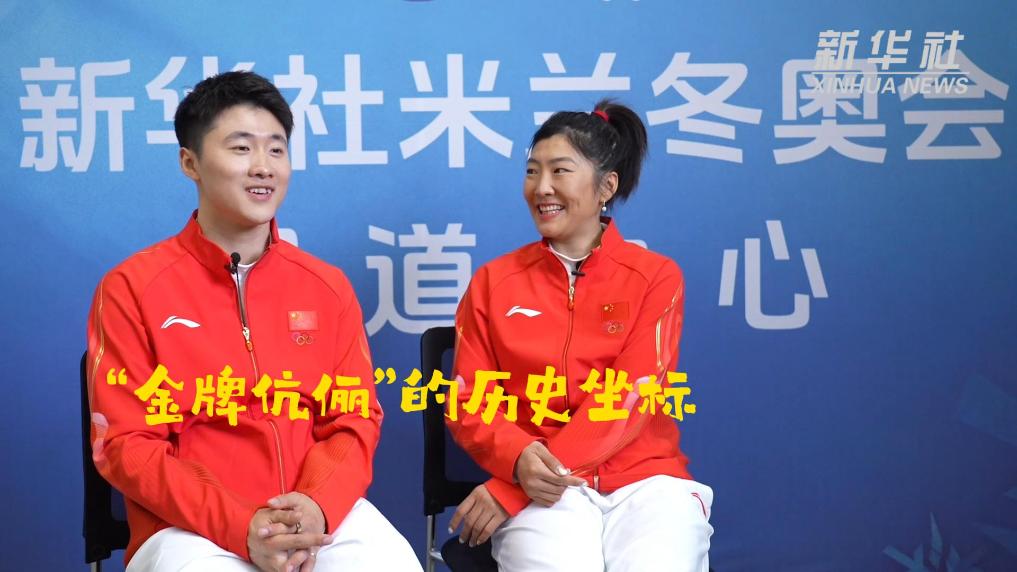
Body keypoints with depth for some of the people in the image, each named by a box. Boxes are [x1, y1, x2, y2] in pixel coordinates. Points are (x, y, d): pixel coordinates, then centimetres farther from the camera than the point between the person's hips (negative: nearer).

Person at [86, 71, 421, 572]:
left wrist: (317, 508, -13)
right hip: (190, 528, -2)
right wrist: (239, 527, -16)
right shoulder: (132, 288, -1)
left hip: (323, 516, 3)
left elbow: (355, 421, 8)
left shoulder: (328, 286, 9)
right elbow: (125, 443, -4)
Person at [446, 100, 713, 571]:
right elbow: (469, 399, 6)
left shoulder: (656, 277, 3)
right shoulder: (493, 282, 8)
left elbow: (628, 400, -7)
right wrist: (518, 459, -18)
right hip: (544, 486, 0)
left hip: (644, 477, 0)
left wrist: (507, 490, -15)